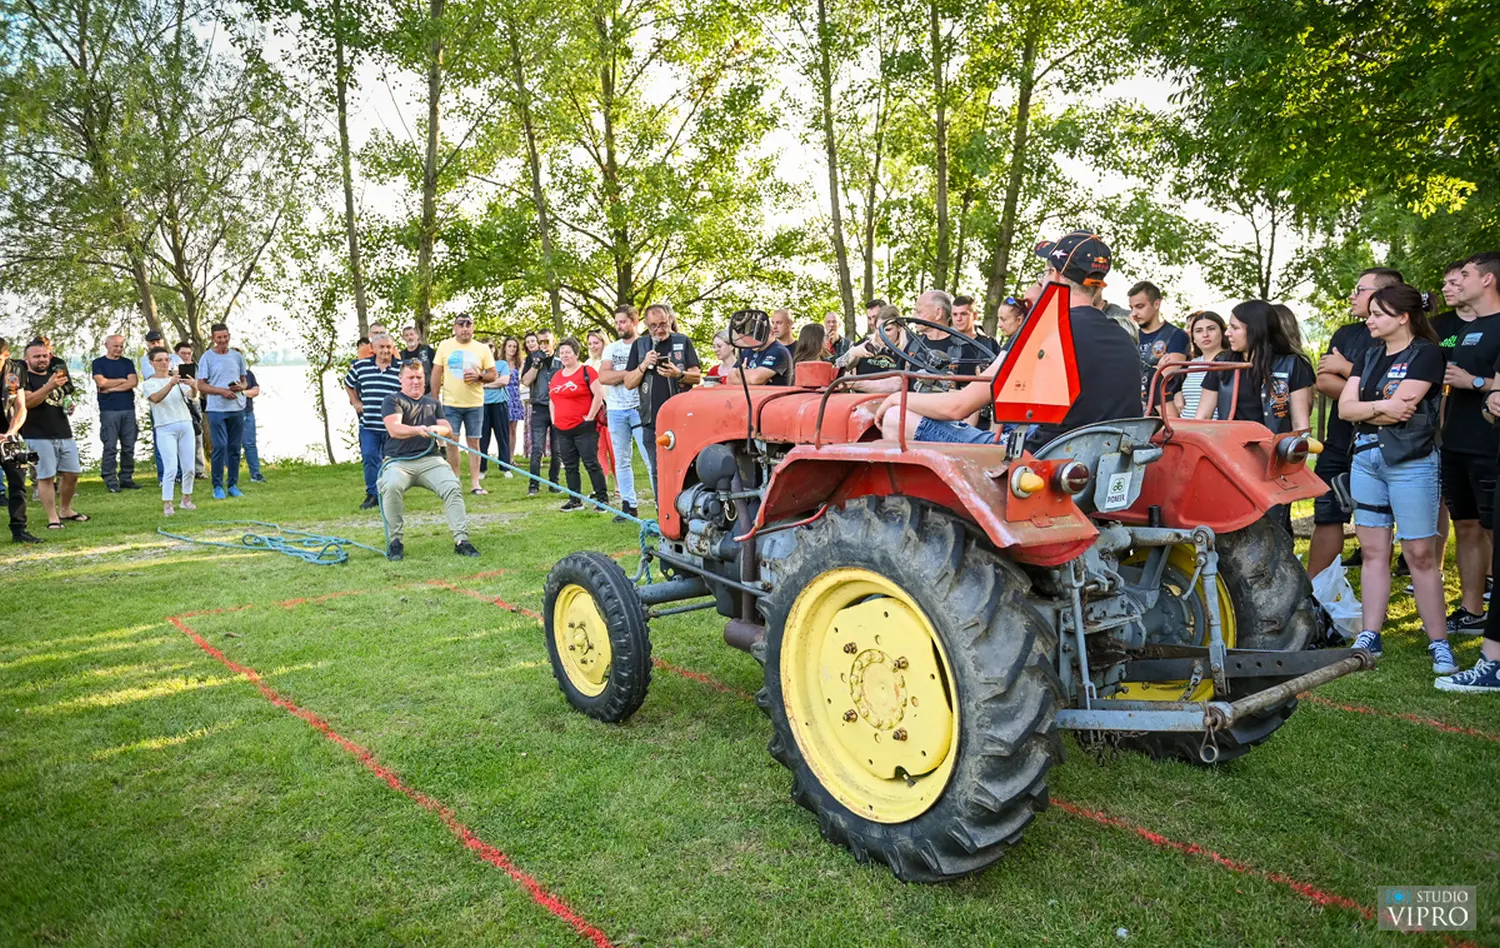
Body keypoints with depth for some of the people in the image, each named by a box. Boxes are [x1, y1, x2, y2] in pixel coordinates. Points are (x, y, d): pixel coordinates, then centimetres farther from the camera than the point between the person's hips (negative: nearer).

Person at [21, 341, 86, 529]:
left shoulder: (55, 374, 19)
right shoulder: (25, 378, -3)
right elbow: (27, 402, -20)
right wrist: (49, 386, -32)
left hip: (65, 435, 7)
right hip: (39, 437, -6)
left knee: (71, 474, 8)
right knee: (46, 477, -5)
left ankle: (65, 510, 23)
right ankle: (52, 518, -2)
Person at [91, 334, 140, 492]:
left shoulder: (127, 363, 14)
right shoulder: (98, 363, 7)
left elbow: (133, 382, -1)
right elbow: (101, 382, -9)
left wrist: (111, 388, -6)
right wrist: (123, 380, 1)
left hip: (128, 409, 3)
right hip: (109, 410, -3)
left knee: (129, 447, 3)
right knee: (110, 447, -5)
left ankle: (126, 478, 10)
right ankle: (110, 482, -2)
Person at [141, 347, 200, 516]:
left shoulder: (178, 379, 12)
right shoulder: (149, 384, 4)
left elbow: (192, 396, -7)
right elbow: (156, 398, -18)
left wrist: (193, 387, -31)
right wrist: (170, 384, -36)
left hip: (186, 425, 4)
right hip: (165, 428, -3)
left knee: (189, 467, 6)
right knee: (171, 469, -13)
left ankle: (187, 499, 21)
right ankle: (167, 505, -9)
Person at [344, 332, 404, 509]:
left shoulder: (401, 369, -1)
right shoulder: (360, 366, 5)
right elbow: (348, 384, 22)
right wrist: (355, 402, 14)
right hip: (368, 424, 1)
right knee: (369, 458, -3)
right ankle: (372, 494, 7)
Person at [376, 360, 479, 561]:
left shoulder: (433, 403, 24)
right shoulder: (392, 401, 9)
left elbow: (449, 431, 13)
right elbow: (394, 429, -10)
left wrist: (438, 429, -12)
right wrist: (418, 430, -29)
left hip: (430, 459, 3)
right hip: (399, 460, -3)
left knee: (453, 487, -25)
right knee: (391, 487, -34)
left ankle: (461, 540, -22)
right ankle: (395, 541, -18)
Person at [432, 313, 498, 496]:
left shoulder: (483, 349, 3)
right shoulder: (444, 346, 3)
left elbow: (493, 375, 5)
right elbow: (436, 374, 5)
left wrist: (479, 376, -16)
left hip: (475, 404, 0)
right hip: (450, 404, 0)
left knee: (473, 442, 4)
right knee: (451, 442, 1)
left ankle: (475, 484, 8)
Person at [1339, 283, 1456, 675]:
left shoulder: (1427, 354, -7)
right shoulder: (1370, 355, 13)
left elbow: (1400, 409, -18)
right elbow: (1345, 407, 2)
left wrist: (1363, 408, -3)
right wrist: (1381, 407, -14)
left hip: (1411, 462, -6)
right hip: (1366, 458, 6)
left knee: (1420, 554, -3)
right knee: (1373, 551, 7)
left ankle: (1439, 643, 6)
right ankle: (1369, 637, 11)